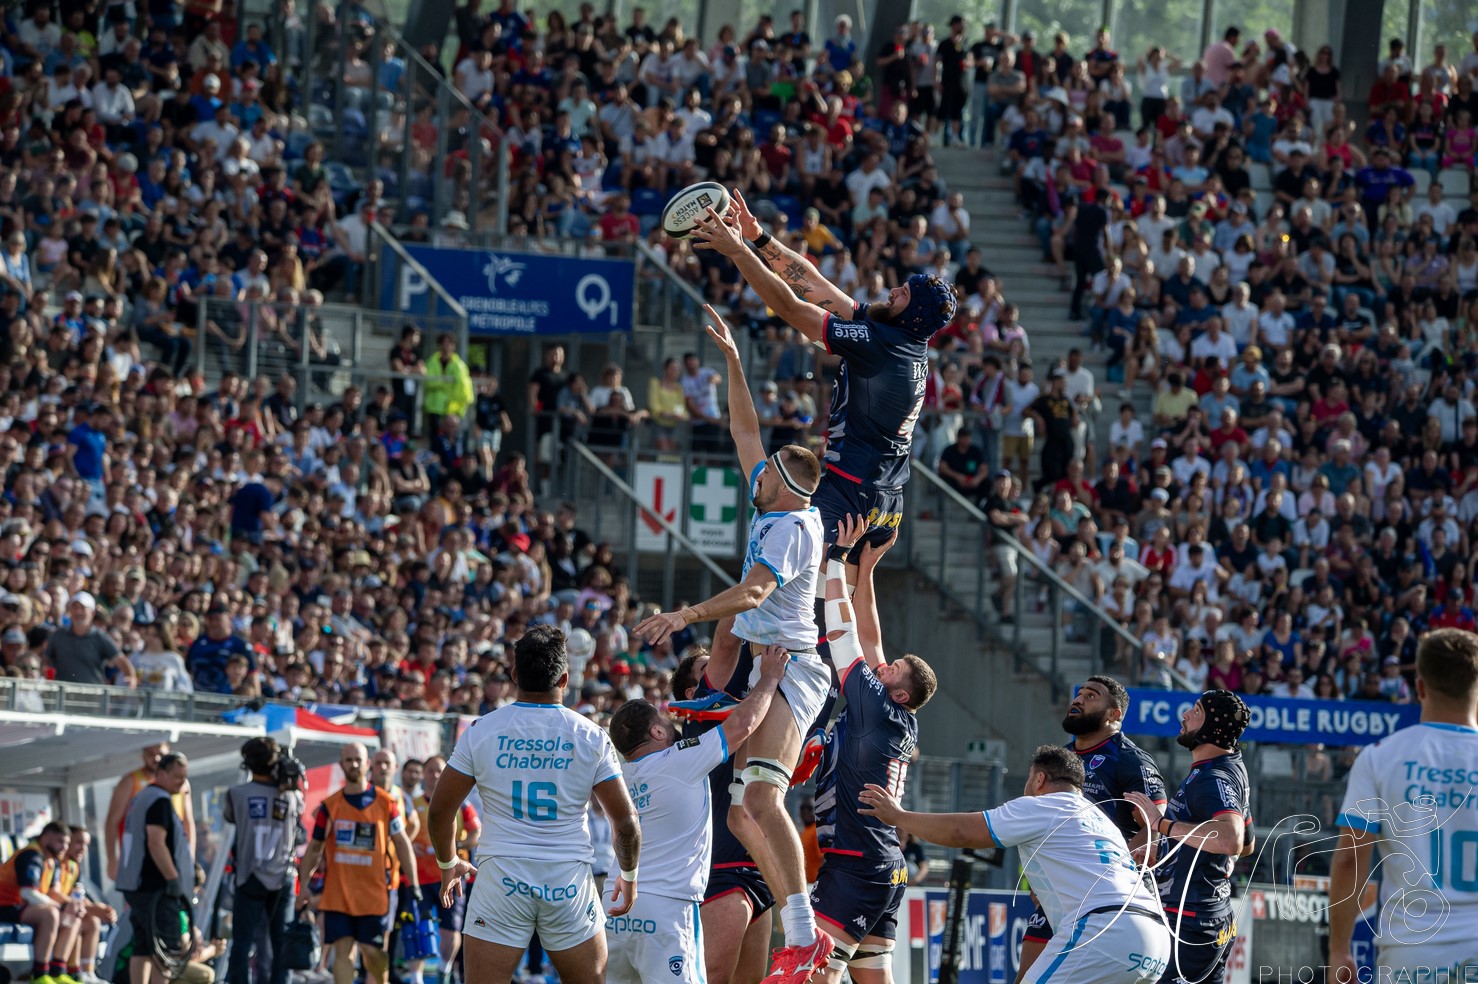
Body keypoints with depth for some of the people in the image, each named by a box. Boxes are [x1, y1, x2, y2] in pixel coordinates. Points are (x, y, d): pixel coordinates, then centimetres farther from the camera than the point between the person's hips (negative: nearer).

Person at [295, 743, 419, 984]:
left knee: (372, 950, -1)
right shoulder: (329, 806, 6)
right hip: (337, 891, 1)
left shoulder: (386, 803, 2)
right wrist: (304, 886, 6)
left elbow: (401, 842, 5)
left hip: (374, 890, -1)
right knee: (342, 950, -3)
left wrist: (413, 883, 0)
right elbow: (314, 848, 12)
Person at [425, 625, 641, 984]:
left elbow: (439, 810, 5)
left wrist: (447, 863, 23)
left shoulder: (481, 732, 0)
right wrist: (629, 875, 20)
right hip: (570, 882, 0)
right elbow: (626, 822, 1)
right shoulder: (591, 738, -1)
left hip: (501, 880, 0)